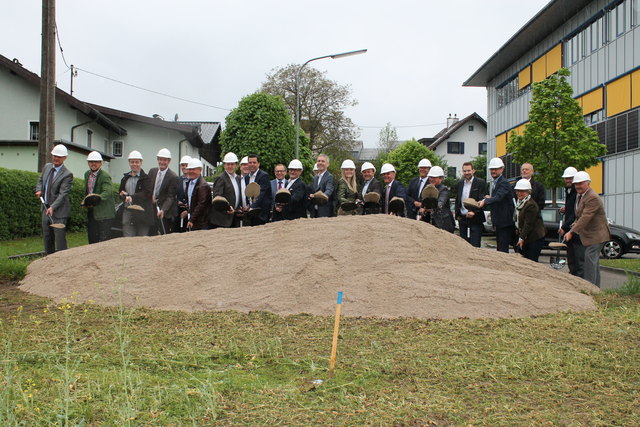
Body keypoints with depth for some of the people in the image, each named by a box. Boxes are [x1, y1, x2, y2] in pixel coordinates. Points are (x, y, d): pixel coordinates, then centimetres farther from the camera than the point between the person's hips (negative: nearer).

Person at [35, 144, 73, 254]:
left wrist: (53, 207, -31)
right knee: (47, 237, 16)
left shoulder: (67, 174, -16)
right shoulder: (47, 167, 6)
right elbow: (40, 180, 23)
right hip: (46, 208, 7)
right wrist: (39, 190, 3)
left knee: (60, 238, -7)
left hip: (59, 212, -7)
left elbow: (63, 194, -21)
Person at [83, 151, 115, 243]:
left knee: (104, 240, -8)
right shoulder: (87, 174, 12)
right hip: (91, 211, 8)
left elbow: (107, 192, -28)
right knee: (92, 239, 11)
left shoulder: (105, 176, -14)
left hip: (103, 212, -8)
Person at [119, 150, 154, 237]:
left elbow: (147, 193, -12)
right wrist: (124, 196, 1)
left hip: (142, 213, -4)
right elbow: (121, 192, 25)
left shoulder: (146, 178, -2)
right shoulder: (125, 178, 17)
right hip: (128, 212, 4)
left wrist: (132, 197, -15)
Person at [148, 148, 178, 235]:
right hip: (151, 209, 6)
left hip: (165, 212, -5)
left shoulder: (173, 177, -13)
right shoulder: (152, 171, 6)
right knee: (152, 234, 8)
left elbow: (170, 197, -15)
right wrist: (151, 196, -4)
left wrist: (163, 210, -27)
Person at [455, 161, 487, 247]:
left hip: (475, 219, -6)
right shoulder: (460, 183, 13)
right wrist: (457, 214, 10)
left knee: (475, 246, -7)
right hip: (462, 219, 6)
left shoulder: (480, 182, -5)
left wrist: (474, 212, -25)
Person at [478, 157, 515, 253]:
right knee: (499, 247, 15)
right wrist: (490, 197, 2)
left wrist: (485, 201, -47)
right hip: (498, 222, 10)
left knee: (503, 249, -11)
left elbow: (499, 197, -32)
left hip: (505, 222, -10)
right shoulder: (494, 182, 15)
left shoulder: (504, 183, -16)